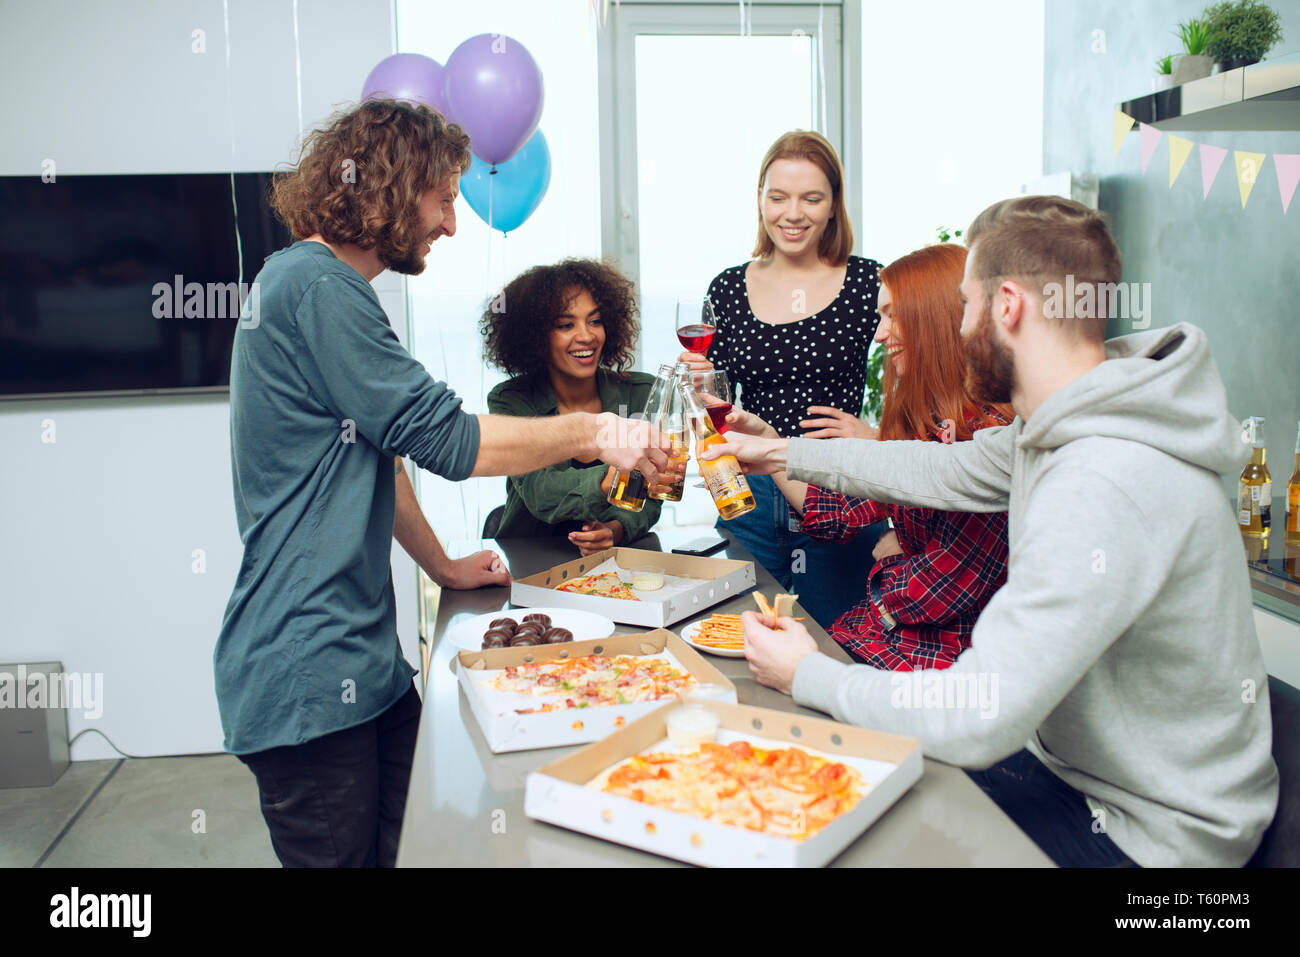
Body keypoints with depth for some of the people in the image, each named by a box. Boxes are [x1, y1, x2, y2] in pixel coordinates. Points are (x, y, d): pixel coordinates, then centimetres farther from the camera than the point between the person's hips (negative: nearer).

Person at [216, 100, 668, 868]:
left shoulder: (319, 285, 17)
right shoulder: (316, 288, -16)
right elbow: (446, 439, -18)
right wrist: (593, 432, -9)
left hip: (362, 657, 10)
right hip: (308, 674, -10)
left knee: (410, 843, 16)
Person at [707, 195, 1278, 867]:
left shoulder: (1106, 485, -34)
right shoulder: (1060, 425, -3)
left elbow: (974, 722, -33)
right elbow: (945, 472, 16)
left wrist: (809, 676, -17)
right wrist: (784, 453, 22)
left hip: (1147, 831, -8)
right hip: (1070, 756, 8)